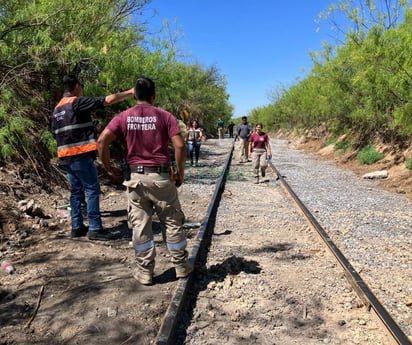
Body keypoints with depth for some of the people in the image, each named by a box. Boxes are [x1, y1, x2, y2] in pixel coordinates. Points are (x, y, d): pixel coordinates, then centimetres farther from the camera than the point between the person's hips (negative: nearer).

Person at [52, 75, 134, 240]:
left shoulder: (57, 109, 17)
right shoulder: (77, 102, -8)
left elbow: (55, 133, 21)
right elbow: (107, 100, -12)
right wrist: (129, 93, -5)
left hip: (66, 156, 9)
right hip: (80, 155, -9)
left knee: (76, 191, 13)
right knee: (92, 190, -5)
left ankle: (77, 227, 17)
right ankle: (95, 229, -4)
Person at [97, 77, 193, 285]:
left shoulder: (124, 117, 3)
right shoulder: (165, 116, -2)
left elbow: (102, 141, -8)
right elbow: (180, 146, -11)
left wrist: (109, 169, 2)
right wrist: (181, 173, 0)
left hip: (136, 176, 1)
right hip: (161, 176, -1)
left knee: (140, 226, 10)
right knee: (173, 223, 12)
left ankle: (145, 272, 18)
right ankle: (181, 267, 24)